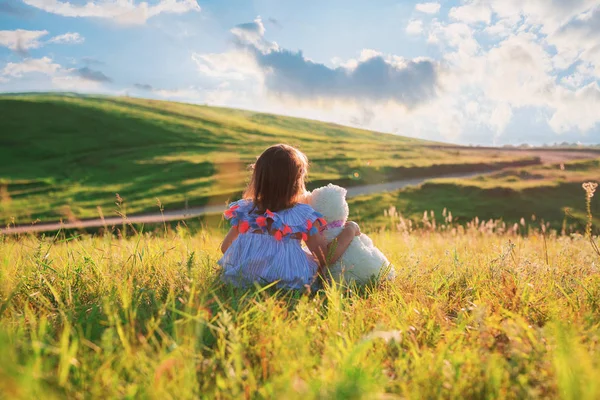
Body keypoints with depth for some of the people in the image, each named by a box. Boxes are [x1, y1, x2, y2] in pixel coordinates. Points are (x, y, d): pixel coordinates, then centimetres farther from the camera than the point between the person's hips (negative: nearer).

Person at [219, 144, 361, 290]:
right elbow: (328, 259, -9)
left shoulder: (244, 211, -6)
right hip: (290, 283, -4)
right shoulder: (304, 217, -16)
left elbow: (225, 248, 8)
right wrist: (350, 230, 3)